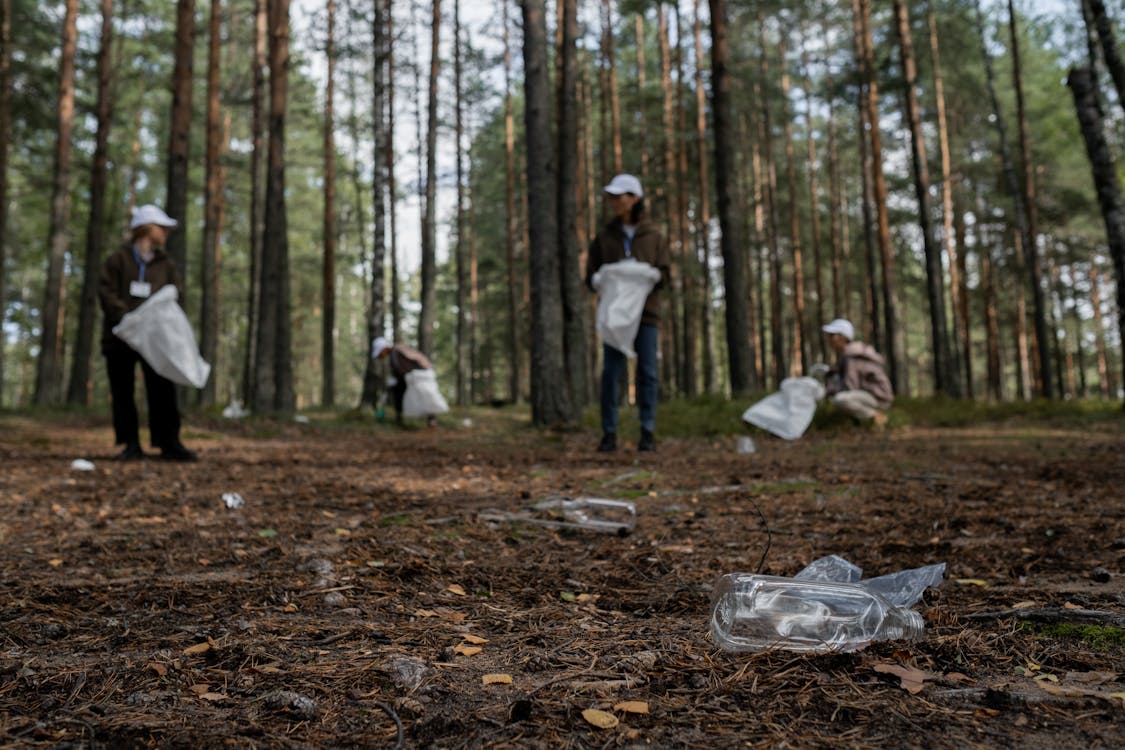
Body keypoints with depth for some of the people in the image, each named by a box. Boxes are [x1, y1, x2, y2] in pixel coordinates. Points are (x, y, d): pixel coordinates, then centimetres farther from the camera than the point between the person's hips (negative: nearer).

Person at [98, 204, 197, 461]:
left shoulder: (167, 264, 14)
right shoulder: (118, 260, 5)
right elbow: (106, 292, -5)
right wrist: (127, 317, -20)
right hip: (120, 337, -1)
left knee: (162, 390, -6)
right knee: (122, 391, 1)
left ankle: (169, 442, -5)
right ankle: (131, 444, 7)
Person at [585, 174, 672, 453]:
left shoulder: (653, 237, 7)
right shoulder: (604, 237, 8)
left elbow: (664, 274, 3)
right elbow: (591, 277, 7)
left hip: (646, 312, 0)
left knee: (647, 372, -1)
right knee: (611, 372, -4)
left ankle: (648, 433, 7)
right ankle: (609, 434, 3)